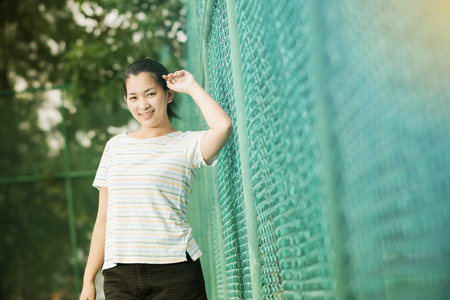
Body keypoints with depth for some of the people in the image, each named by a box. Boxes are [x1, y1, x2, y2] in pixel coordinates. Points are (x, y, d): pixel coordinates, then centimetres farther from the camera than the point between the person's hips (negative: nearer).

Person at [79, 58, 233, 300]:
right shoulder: (115, 146, 16)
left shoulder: (186, 144, 3)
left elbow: (223, 126, -21)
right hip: (119, 276, 3)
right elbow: (103, 219, 18)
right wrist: (88, 280, 15)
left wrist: (191, 87, -4)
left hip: (174, 271, -3)